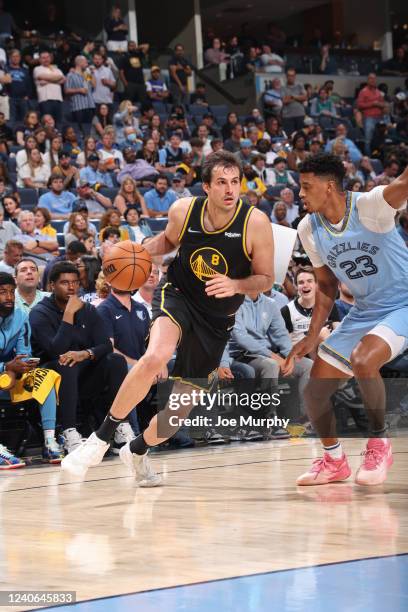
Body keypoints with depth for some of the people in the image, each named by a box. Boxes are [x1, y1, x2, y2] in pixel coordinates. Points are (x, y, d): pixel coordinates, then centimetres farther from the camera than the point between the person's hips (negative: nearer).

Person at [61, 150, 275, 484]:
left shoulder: (256, 222, -18)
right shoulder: (183, 210, -12)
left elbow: (266, 279, -9)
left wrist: (236, 285, -29)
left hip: (217, 318, 1)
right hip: (178, 294, -1)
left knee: (184, 400, 6)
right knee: (155, 357, -33)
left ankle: (137, 451, 37)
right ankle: (101, 438, -19)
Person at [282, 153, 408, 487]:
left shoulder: (369, 206, -22)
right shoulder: (309, 229, -3)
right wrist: (312, 337, 3)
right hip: (365, 311, 7)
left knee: (362, 360, -33)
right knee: (314, 390, 2)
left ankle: (380, 444, -10)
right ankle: (335, 461, 28)